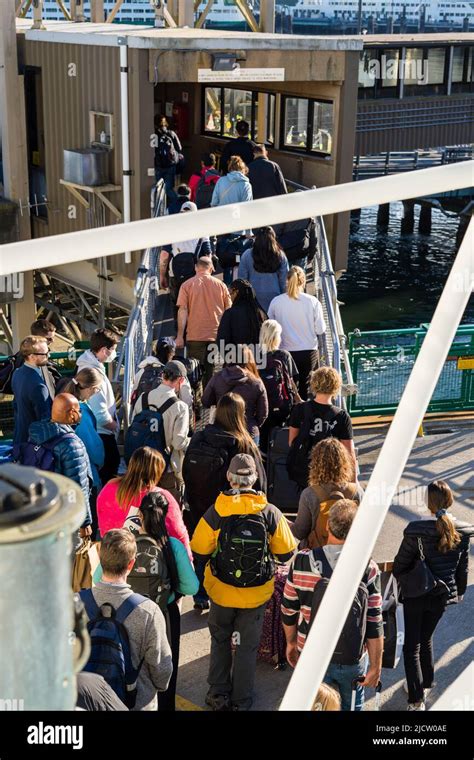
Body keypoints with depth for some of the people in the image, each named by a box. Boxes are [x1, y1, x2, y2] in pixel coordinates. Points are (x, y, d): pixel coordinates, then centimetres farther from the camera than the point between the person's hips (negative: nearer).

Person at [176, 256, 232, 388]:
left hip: (195, 337, -1)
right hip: (217, 337, 2)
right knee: (214, 372, 6)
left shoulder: (187, 285, 0)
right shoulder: (221, 285, 5)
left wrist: (180, 336, -2)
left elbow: (182, 311, -5)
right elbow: (229, 311, 9)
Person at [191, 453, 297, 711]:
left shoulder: (215, 512, -18)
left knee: (220, 641, 23)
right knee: (247, 647, 17)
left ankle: (218, 694, 30)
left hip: (222, 592, 0)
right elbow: (286, 554, -7)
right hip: (256, 594, 0)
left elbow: (199, 552, -11)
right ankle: (241, 700, 28)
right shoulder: (270, 513, -16)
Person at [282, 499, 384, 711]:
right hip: (353, 661, -1)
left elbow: (289, 611, -2)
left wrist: (291, 642, 15)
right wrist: (376, 666, -1)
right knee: (352, 706, 22)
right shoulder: (368, 569, -16)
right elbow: (374, 626, -11)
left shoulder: (302, 562, -12)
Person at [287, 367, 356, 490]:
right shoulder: (342, 417, -10)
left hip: (298, 474, 3)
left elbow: (291, 442, 5)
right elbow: (350, 453, -6)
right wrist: (353, 482, 5)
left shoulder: (299, 409, -5)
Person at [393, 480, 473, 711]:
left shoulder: (417, 529, -21)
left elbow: (401, 562, -11)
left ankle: (416, 698, 8)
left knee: (412, 644, 9)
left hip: (416, 594, -4)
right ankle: (426, 683, 40)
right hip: (443, 595, 4)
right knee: (426, 638, 25)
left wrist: (397, 580, 9)